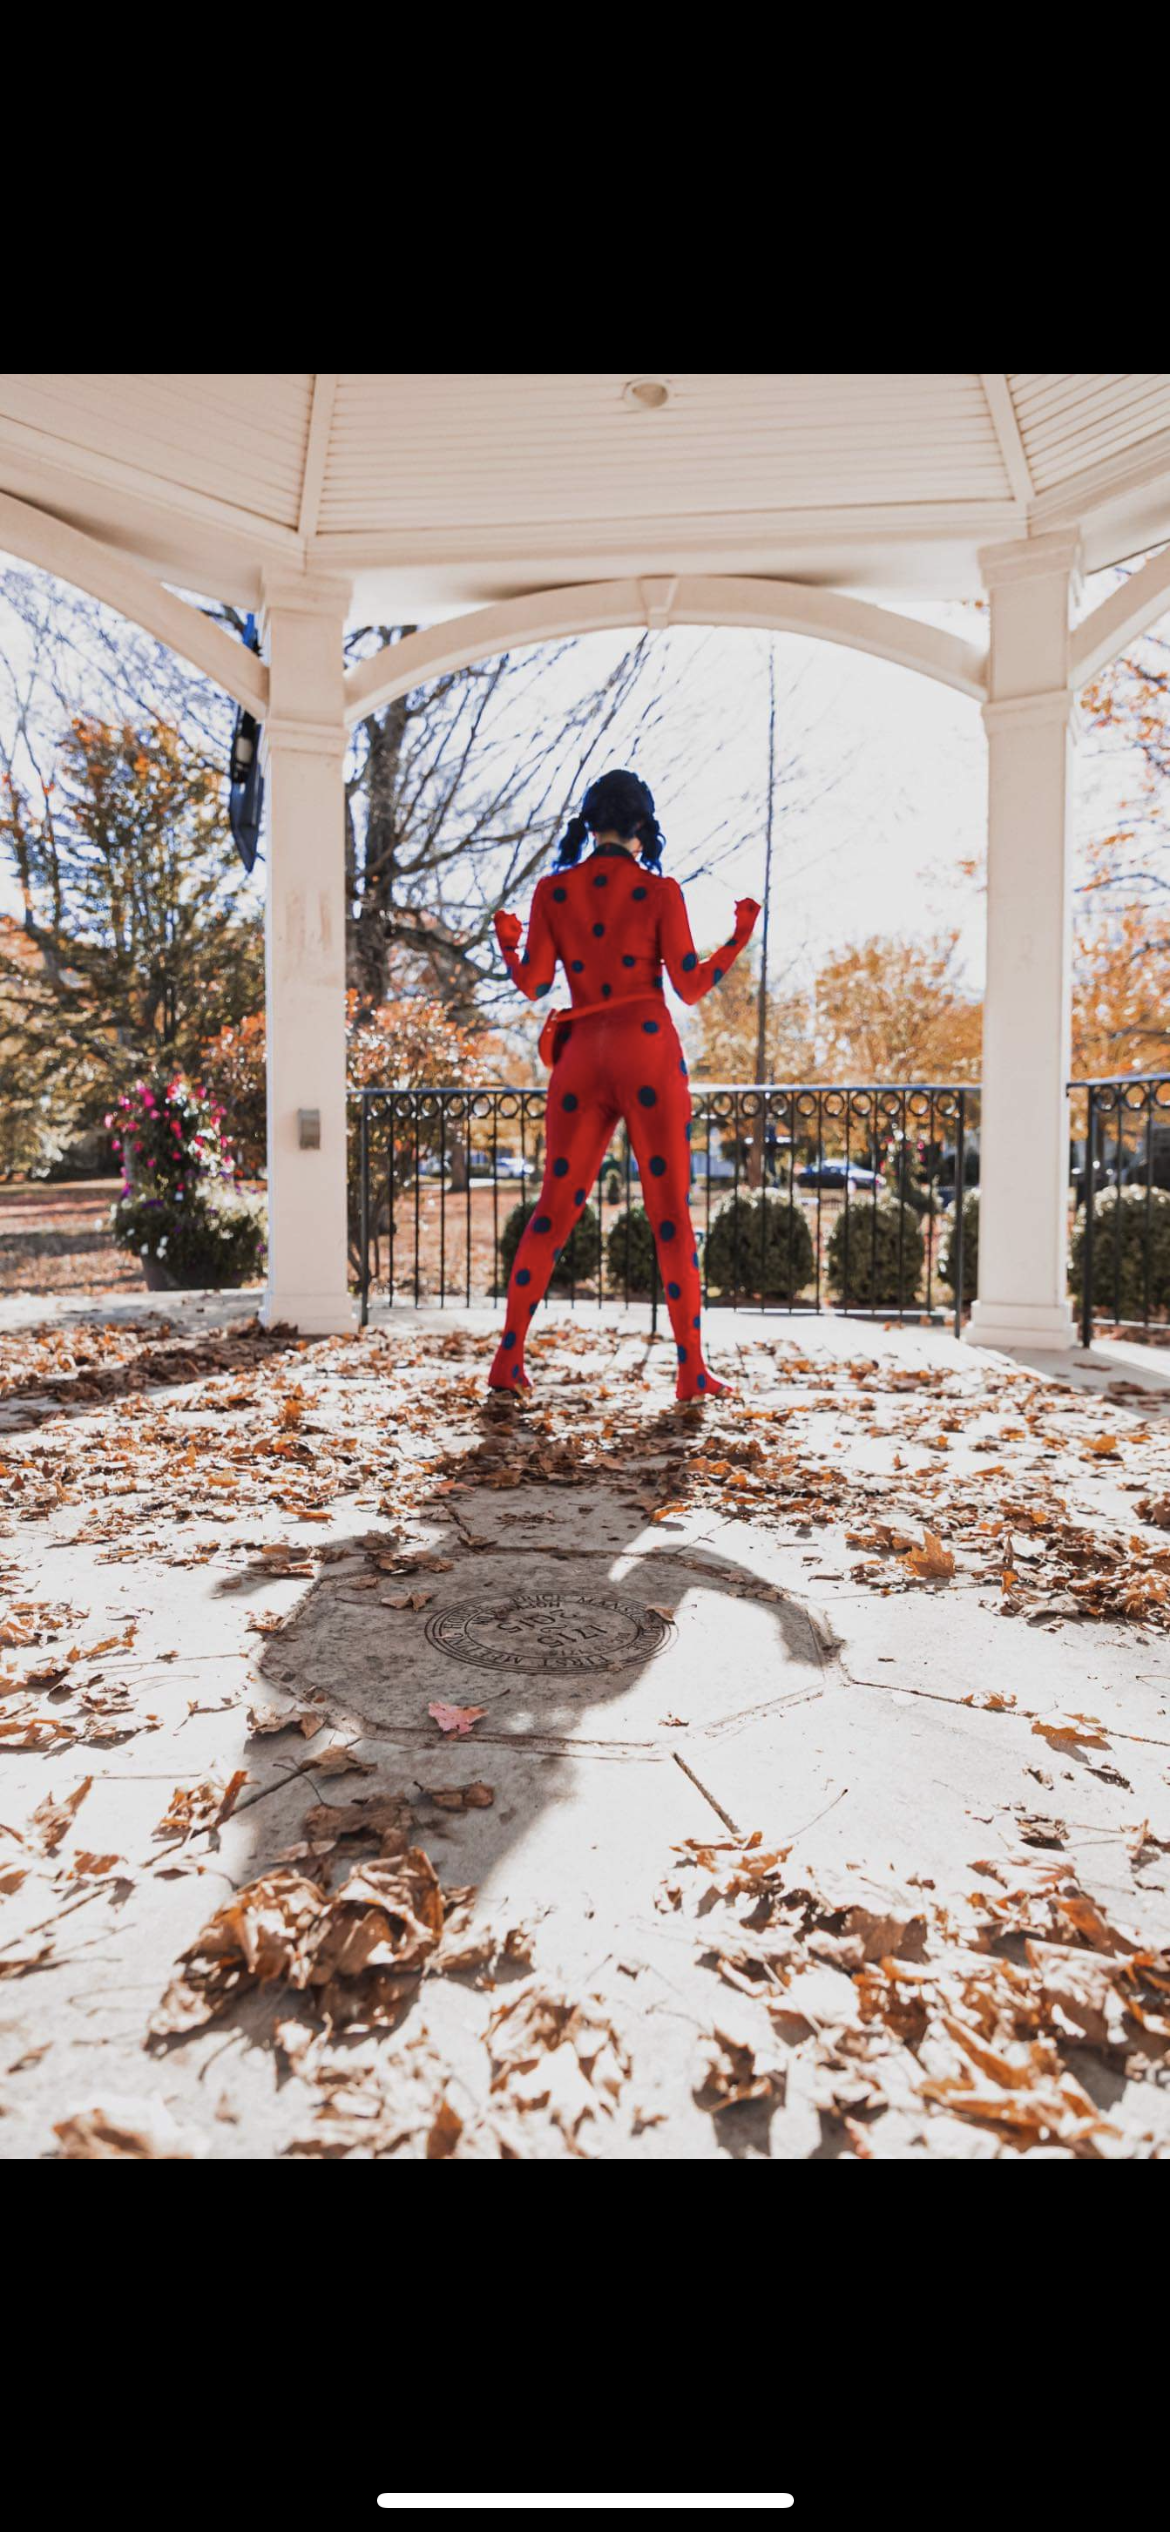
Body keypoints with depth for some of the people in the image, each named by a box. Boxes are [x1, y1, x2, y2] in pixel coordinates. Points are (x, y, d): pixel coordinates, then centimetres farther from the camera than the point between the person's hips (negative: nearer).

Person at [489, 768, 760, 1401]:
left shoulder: (552, 891, 7)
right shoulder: (659, 891, 0)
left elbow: (533, 985, 4)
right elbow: (691, 986, -3)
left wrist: (507, 944, 24)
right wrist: (741, 937, 12)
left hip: (581, 1055, 3)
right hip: (649, 1047, -3)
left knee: (555, 1207, 10)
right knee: (672, 1215, 1)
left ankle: (508, 1359, 9)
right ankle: (692, 1370, 3)